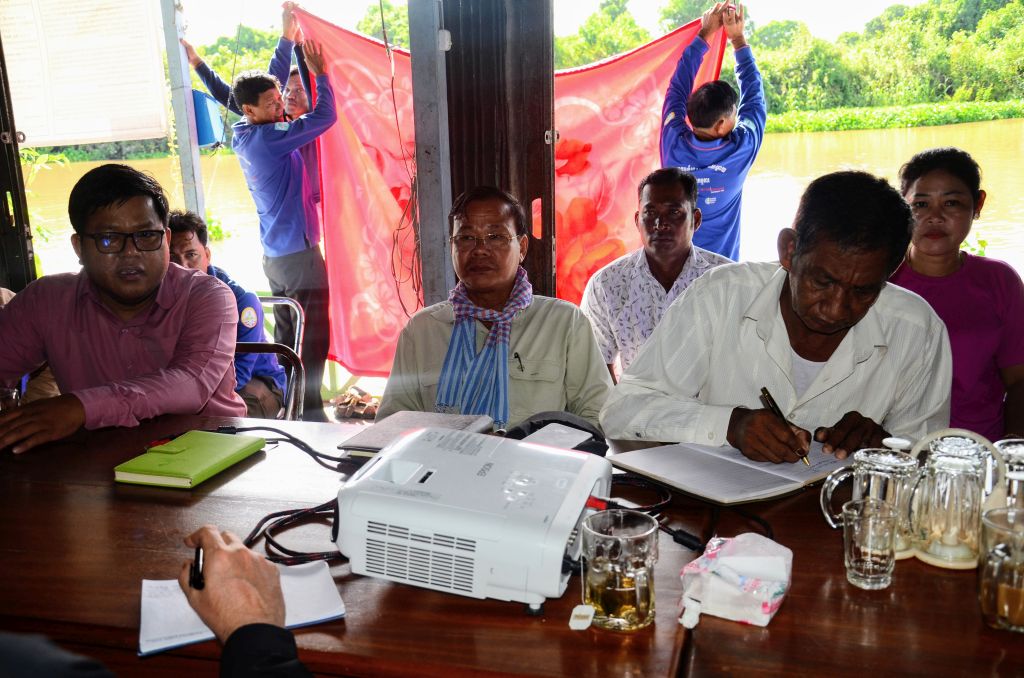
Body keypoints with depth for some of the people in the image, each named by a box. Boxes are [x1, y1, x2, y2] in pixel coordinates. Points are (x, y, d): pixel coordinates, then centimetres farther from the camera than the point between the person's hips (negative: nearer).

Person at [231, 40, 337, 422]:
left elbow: (269, 84, 22)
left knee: (285, 335, 15)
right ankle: (310, 413, 2)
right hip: (299, 251, -10)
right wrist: (319, 73, -5)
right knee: (314, 339, -3)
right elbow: (325, 117, -18)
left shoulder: (246, 136, 9)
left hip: (275, 254, 10)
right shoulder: (269, 138, -18)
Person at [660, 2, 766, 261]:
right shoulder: (741, 152, -17)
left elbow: (678, 87, 1)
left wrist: (704, 34, 8)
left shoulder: (674, 144, -15)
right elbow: (755, 99, 1)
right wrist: (738, 39, 8)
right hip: (722, 267, -2)